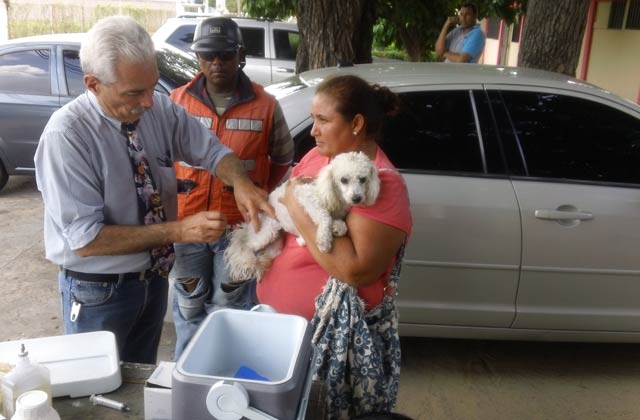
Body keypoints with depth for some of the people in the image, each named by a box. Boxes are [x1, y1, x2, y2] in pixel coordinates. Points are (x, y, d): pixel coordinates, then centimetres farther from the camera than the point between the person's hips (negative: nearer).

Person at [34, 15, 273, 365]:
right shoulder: (65, 136, -25)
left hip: (154, 277, 5)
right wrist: (178, 231, -29)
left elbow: (212, 151, -2)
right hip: (99, 291, -5)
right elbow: (86, 239, -26)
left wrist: (240, 182, -25)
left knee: (143, 376, 26)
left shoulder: (161, 109, -11)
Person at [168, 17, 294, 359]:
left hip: (239, 227, -1)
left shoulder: (265, 106, -6)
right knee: (189, 308, 18)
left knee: (226, 309, 15)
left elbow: (283, 158, 7)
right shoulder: (177, 101, -2)